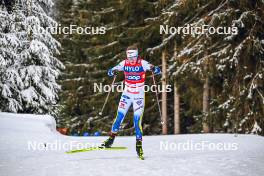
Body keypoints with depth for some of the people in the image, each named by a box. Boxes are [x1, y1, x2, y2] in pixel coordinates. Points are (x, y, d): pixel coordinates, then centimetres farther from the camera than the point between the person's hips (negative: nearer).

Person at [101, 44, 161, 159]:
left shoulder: (142, 63, -12)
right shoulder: (124, 63, -4)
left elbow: (158, 71, -16)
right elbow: (110, 71, -1)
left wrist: (153, 69, -40)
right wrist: (112, 72, -25)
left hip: (139, 96, -3)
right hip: (127, 94, 3)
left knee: (137, 121, -8)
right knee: (119, 116, -3)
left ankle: (139, 144, 1)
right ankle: (111, 138, 9)